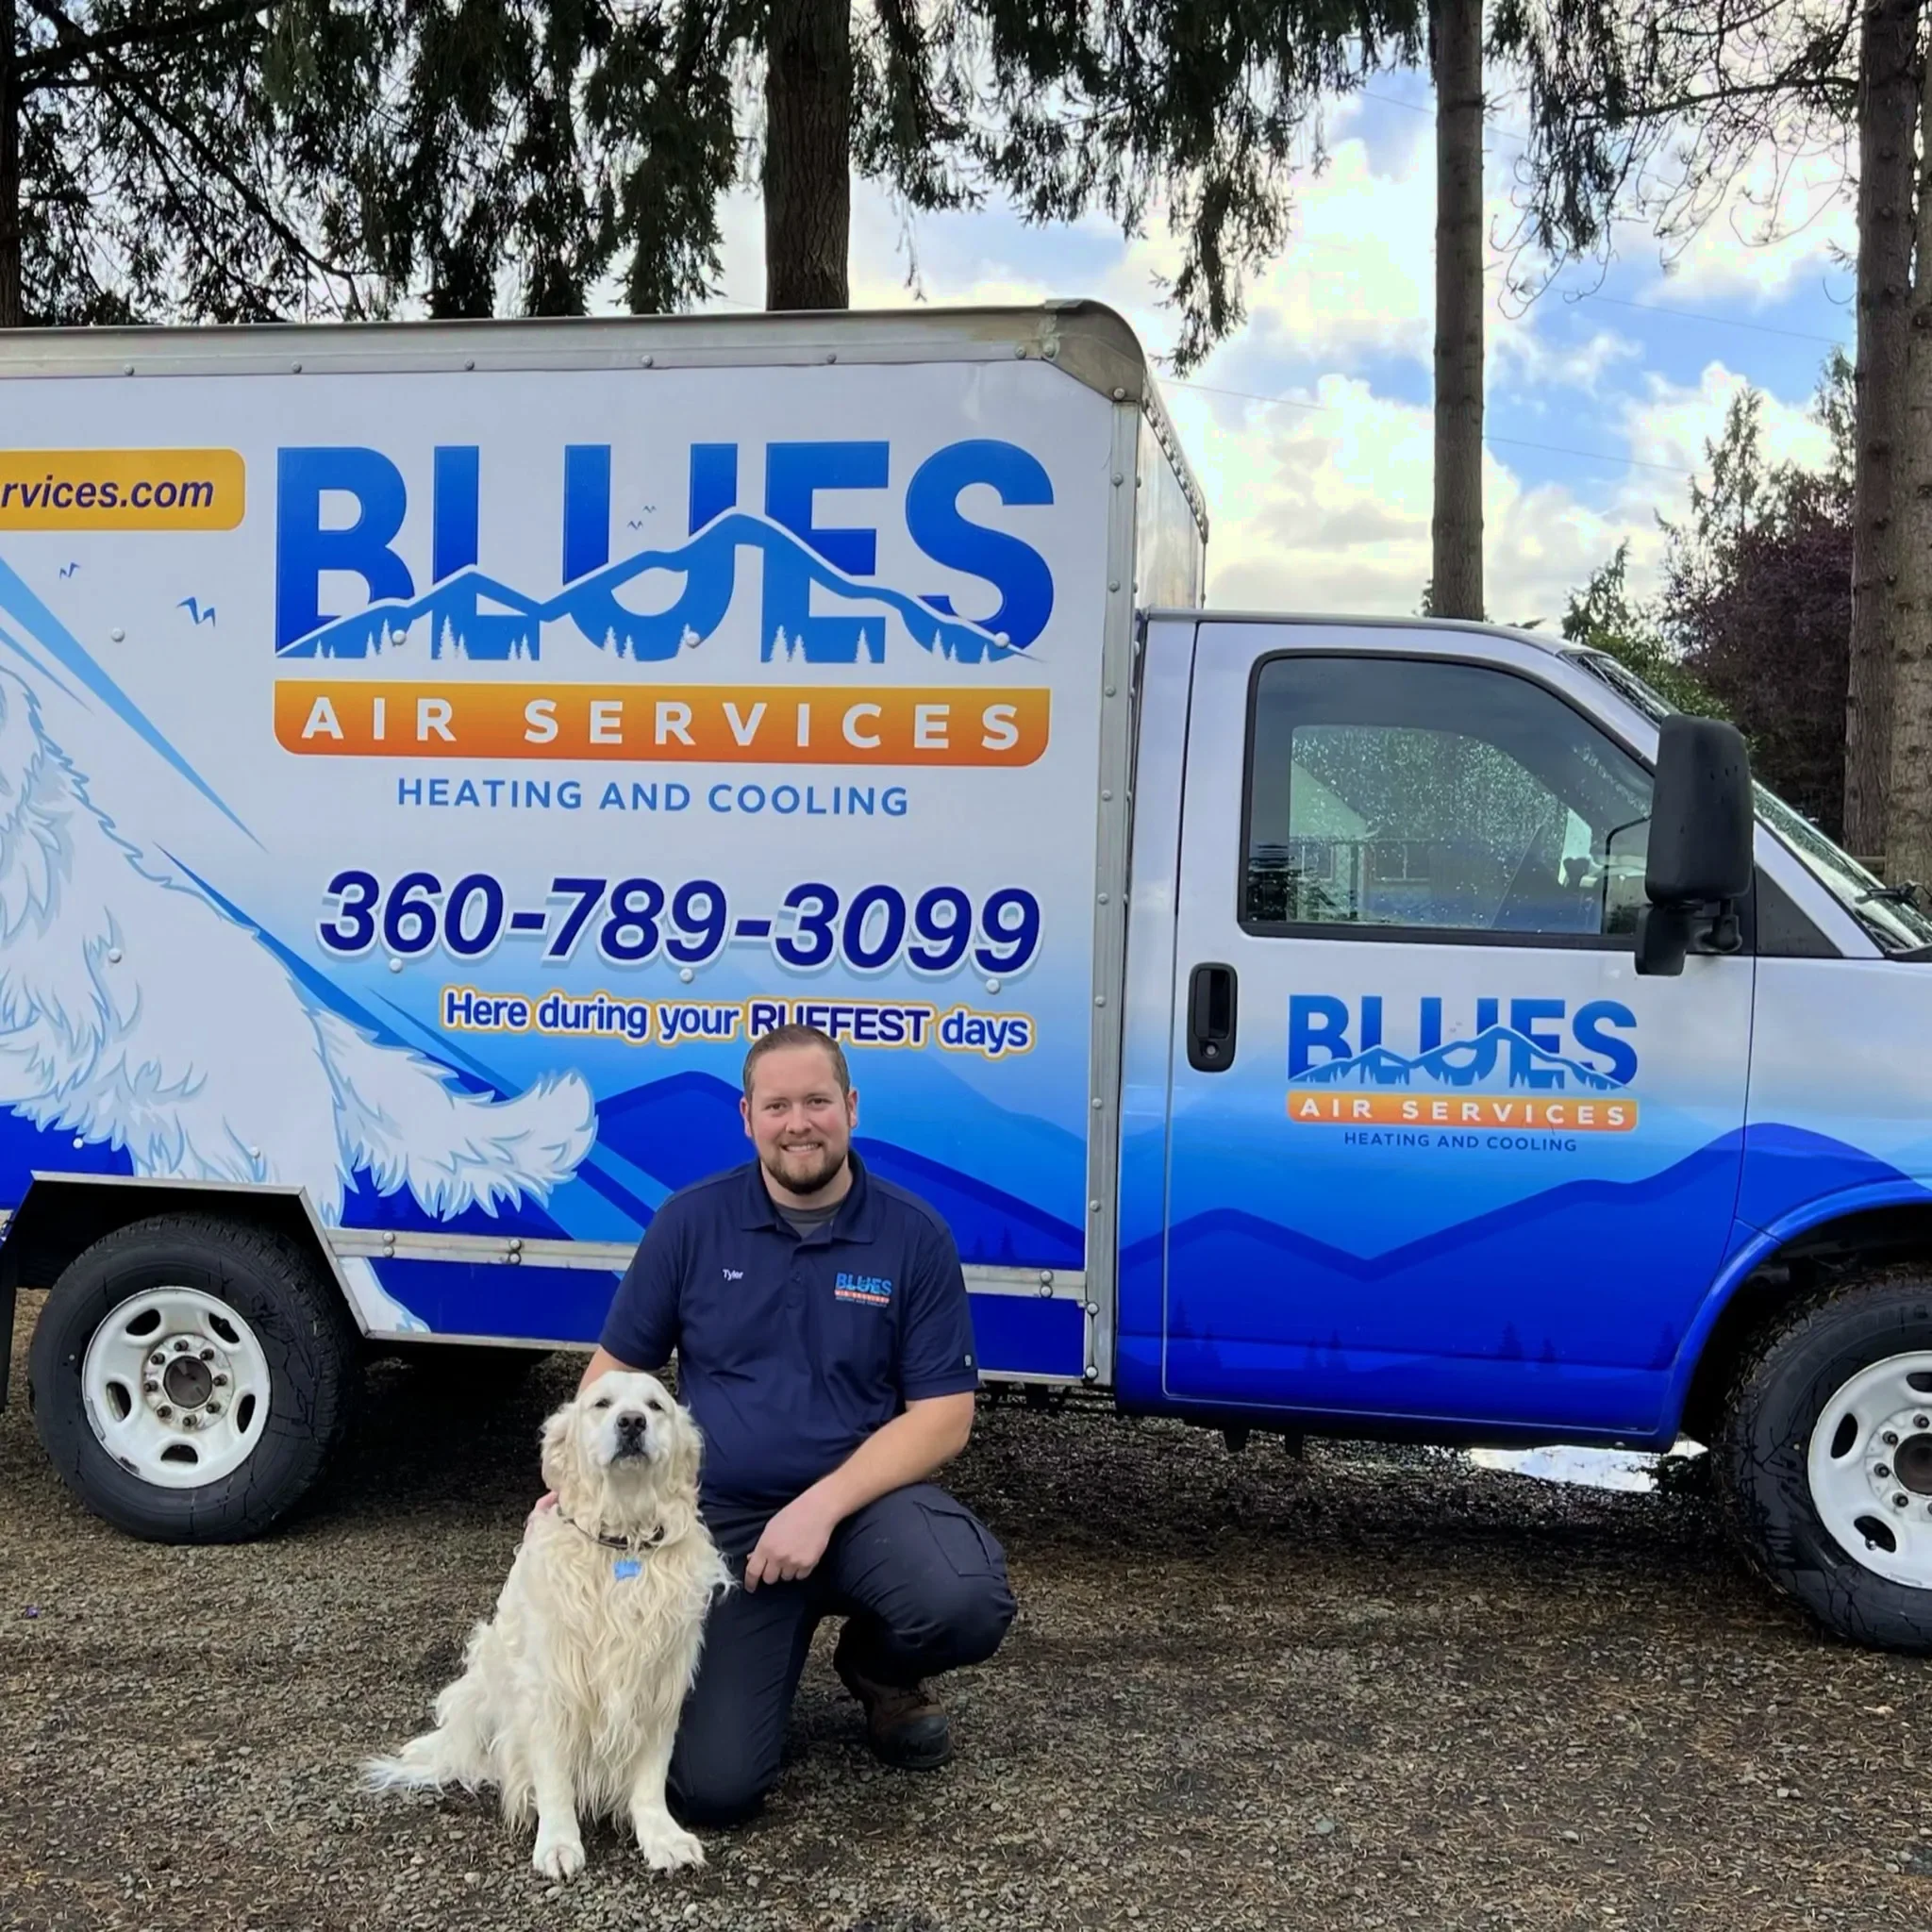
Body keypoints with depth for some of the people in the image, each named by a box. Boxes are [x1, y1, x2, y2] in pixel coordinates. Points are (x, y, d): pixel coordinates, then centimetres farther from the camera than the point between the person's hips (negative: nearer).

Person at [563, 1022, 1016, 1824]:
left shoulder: (915, 1235, -6)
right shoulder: (691, 1223, -1)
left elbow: (943, 1418, -8)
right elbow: (616, 1367, 7)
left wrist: (822, 1506, -20)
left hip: (865, 1497, 0)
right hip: (726, 1518, 1)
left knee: (967, 1605, -33)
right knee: (713, 1787, -13)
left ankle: (881, 1669, 7)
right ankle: (782, 1635, 22)